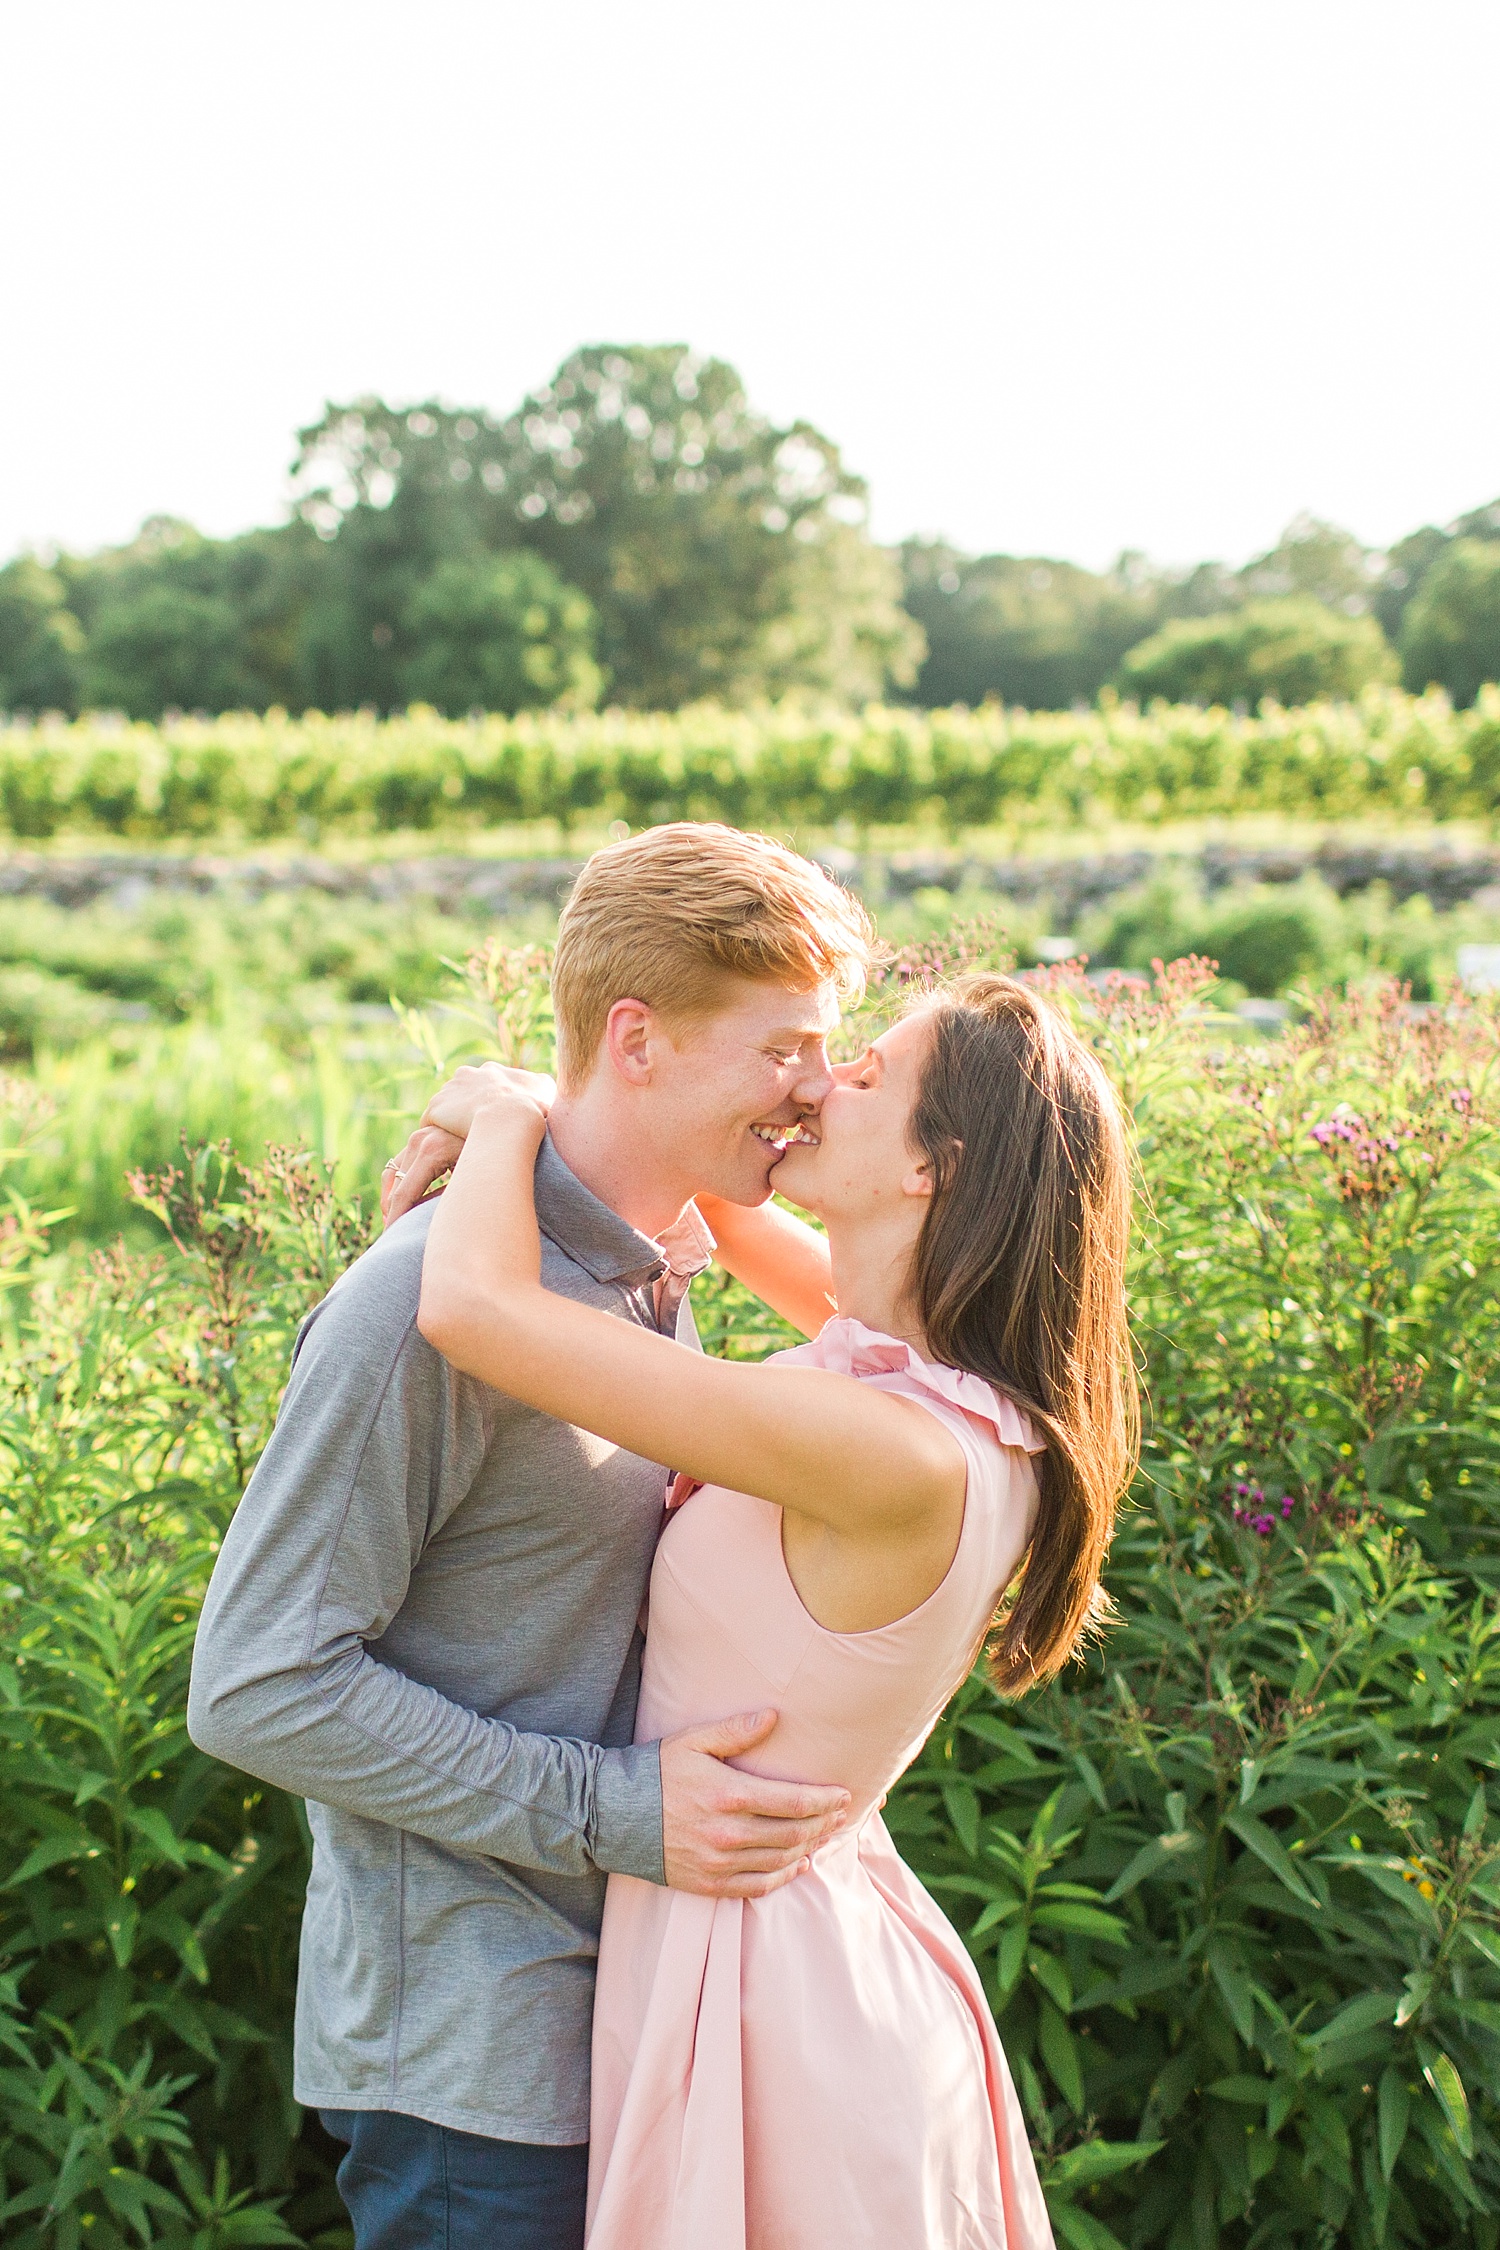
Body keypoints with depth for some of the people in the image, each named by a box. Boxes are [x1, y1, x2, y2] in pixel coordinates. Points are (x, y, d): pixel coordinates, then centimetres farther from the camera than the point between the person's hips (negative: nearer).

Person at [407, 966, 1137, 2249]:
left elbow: (474, 1305, -32)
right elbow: (753, 1235, 15)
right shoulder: (955, 1397, -5)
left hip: (763, 1986, -8)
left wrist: (509, 1113, -13)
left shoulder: (898, 1457, -31)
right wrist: (556, 1126, 0)